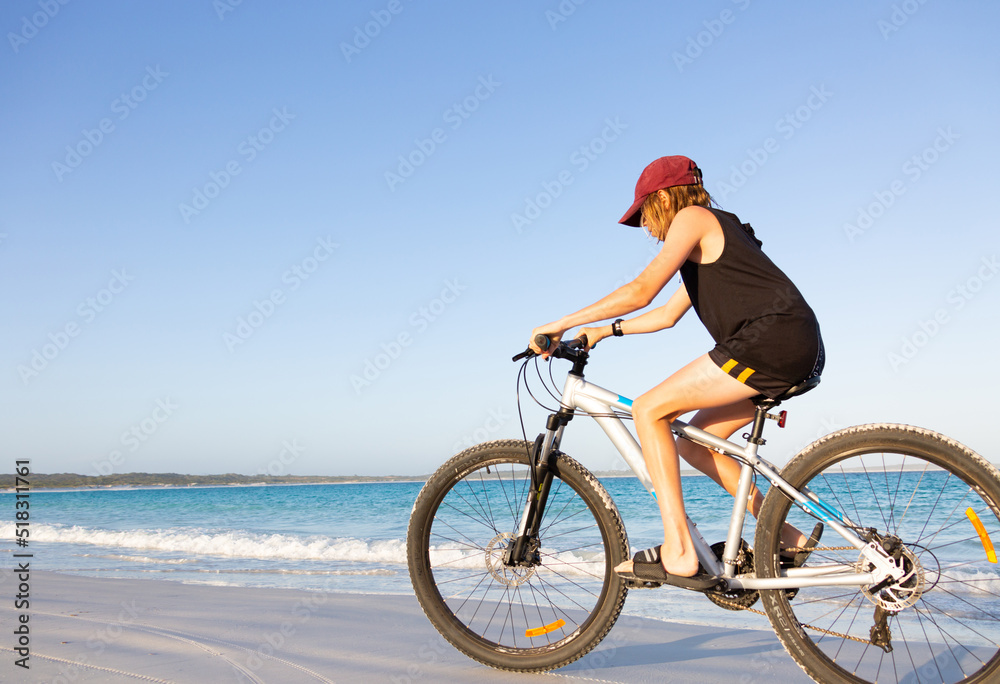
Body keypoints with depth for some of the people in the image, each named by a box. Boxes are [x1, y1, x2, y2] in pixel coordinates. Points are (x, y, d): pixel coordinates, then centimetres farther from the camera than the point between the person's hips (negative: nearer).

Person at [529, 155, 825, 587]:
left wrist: (560, 325, -7)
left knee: (649, 410, -9)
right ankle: (787, 538, 15)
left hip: (773, 338, -10)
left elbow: (641, 291, -11)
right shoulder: (708, 244, 29)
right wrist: (602, 332, 29)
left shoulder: (692, 217, 0)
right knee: (694, 441, 15)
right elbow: (667, 315, 33)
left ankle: (679, 555, -13)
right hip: (796, 351, 10)